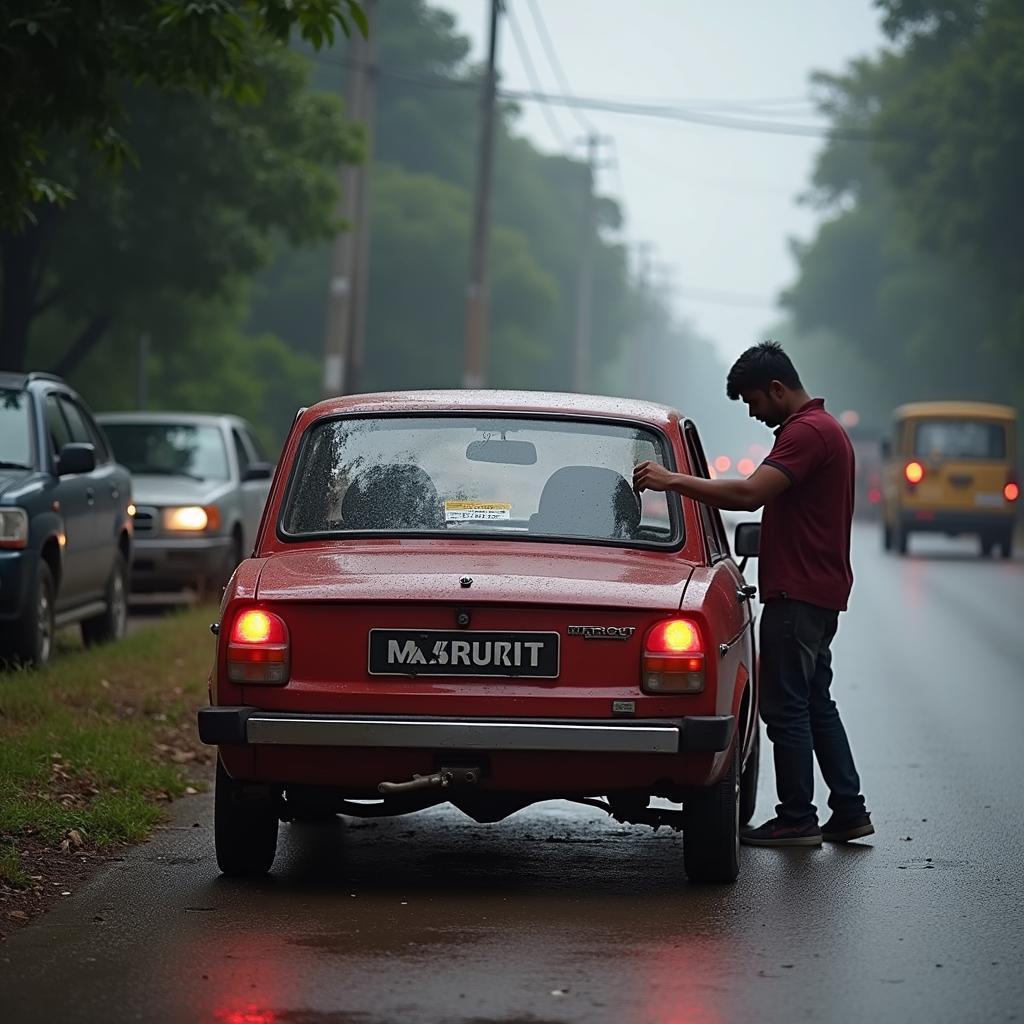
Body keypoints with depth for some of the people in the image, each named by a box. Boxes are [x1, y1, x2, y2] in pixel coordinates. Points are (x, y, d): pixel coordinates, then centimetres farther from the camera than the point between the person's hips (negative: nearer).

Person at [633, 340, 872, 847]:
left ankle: (797, 819, 0)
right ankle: (848, 811, 16)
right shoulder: (820, 428, 17)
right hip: (819, 593, 11)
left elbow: (749, 494, -28)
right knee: (815, 704, 14)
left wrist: (673, 479, -25)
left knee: (785, 706, -4)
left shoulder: (807, 433, -17)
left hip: (798, 595, -11)